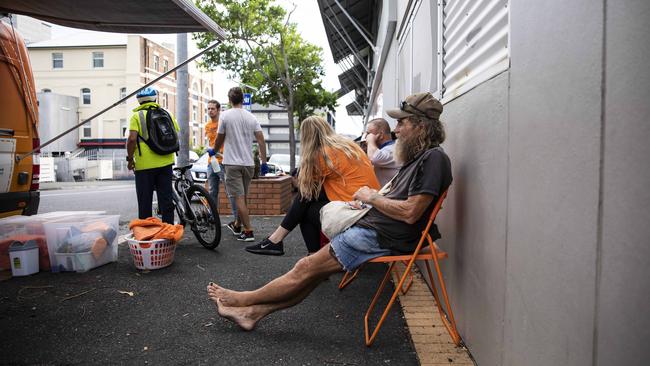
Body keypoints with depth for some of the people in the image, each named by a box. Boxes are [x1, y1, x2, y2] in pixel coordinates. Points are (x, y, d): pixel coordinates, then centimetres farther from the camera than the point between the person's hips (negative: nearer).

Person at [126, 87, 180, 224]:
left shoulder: (137, 116, -4)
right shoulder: (167, 114, 9)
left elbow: (132, 139, -15)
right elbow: (178, 137, 9)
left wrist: (130, 158, -3)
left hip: (145, 165, -4)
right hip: (166, 163, 4)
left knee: (145, 203, 6)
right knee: (166, 200, 10)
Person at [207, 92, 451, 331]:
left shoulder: (433, 158, -14)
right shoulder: (416, 157, 17)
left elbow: (410, 213, -22)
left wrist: (372, 197, -9)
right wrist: (366, 202, 5)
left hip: (380, 237, -9)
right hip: (371, 225, 9)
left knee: (307, 268, -3)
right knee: (310, 270, 4)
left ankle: (245, 299, 12)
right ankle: (253, 312, 10)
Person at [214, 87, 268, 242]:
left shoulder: (226, 115, -5)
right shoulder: (251, 117, 5)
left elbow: (219, 140, 3)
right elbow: (261, 140, 0)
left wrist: (214, 151, 24)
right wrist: (264, 162, 4)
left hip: (233, 163, -5)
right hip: (248, 163, 5)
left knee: (239, 198, -5)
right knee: (242, 197, 17)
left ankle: (248, 231, -9)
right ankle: (237, 225, 33)